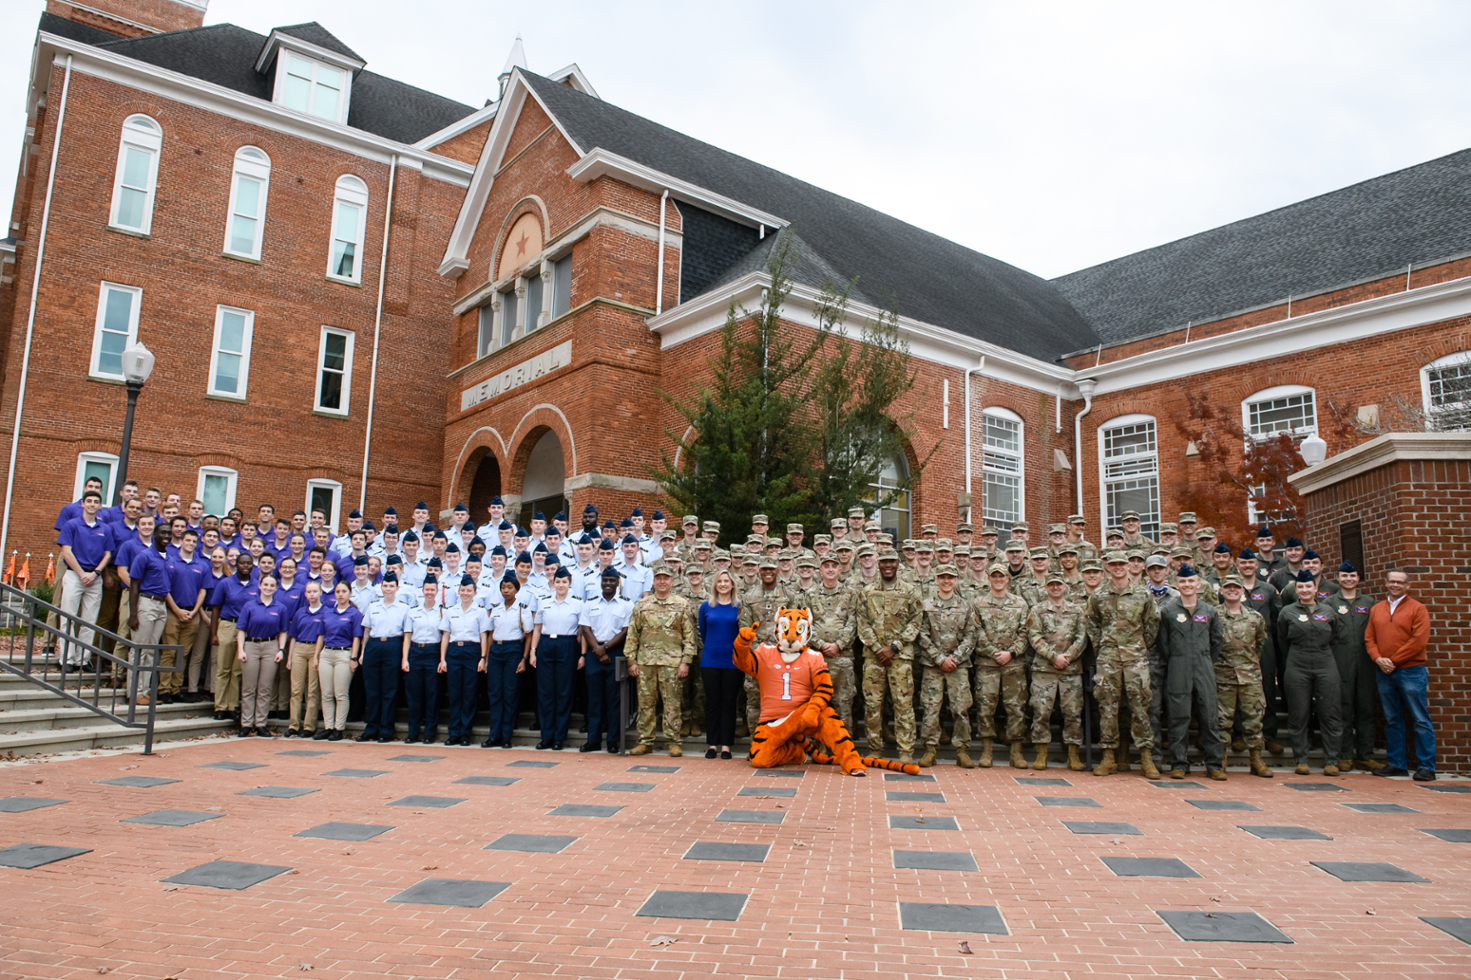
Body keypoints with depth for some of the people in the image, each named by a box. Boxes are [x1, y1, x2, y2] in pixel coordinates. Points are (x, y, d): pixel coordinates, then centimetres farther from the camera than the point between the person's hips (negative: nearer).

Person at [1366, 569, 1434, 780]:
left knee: (1420, 720, -3)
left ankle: (1426, 767, 2)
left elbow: (1418, 641, -10)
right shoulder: (1376, 609, 13)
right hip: (1385, 673, 5)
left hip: (1411, 671, -5)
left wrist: (1393, 660, -12)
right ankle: (1397, 764, 17)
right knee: (1392, 721, 10)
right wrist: (1378, 658, -8)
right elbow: (1369, 638, 10)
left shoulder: (1417, 608, -2)